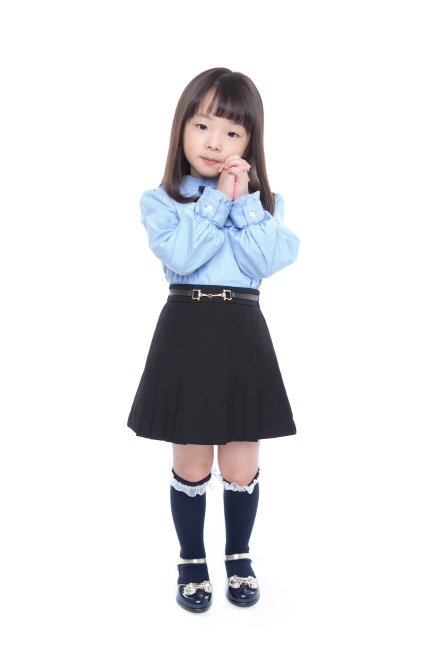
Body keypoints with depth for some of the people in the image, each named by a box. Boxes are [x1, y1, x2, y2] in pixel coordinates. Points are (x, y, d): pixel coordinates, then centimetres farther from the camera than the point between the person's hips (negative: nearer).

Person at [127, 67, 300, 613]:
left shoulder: (265, 202, 8)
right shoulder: (161, 200, 1)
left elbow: (265, 262, -9)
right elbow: (181, 256, -17)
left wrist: (243, 201, -11)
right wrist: (216, 199, -13)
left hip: (244, 335, 2)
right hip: (186, 334, -1)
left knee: (241, 467, 10)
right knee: (191, 465, 9)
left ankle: (239, 557, 35)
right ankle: (191, 561, 31)